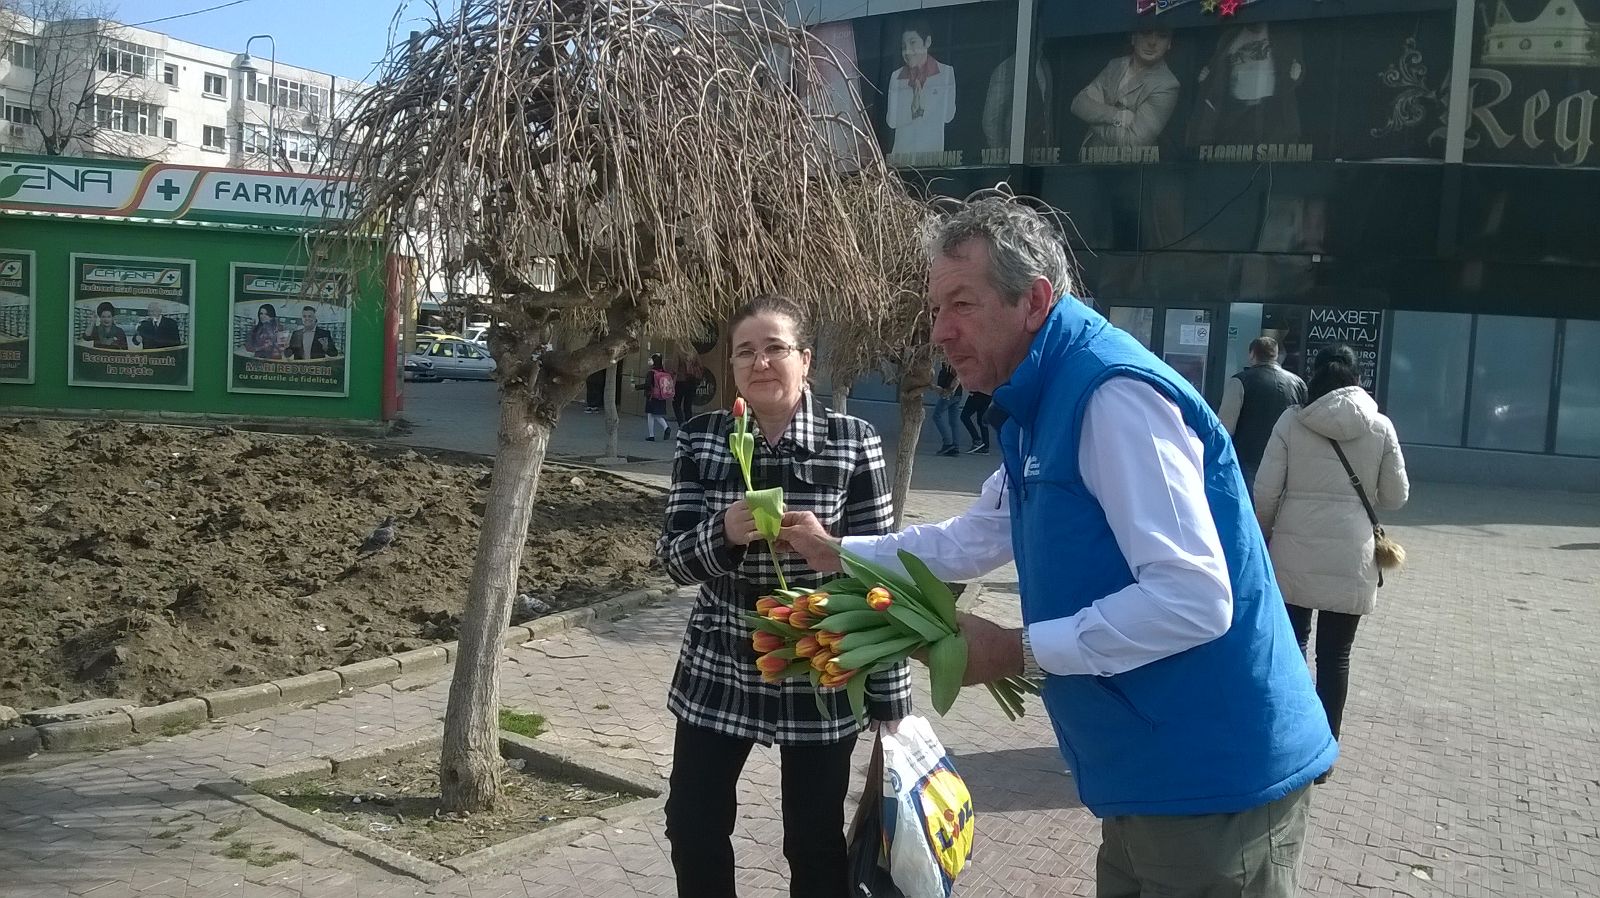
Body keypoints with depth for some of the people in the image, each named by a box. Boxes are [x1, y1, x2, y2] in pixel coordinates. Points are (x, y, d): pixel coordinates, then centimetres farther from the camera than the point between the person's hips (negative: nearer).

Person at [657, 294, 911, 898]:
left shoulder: (854, 443, -10)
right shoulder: (700, 439, -2)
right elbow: (673, 558, -4)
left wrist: (889, 697, -7)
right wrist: (724, 534, -27)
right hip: (718, 668, 3)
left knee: (814, 841, 10)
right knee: (691, 826, 11)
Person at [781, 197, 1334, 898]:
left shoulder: (1113, 393, -22)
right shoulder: (1039, 408, 11)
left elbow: (1194, 598, -28)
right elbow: (976, 539, 26)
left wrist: (1018, 652, -21)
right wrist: (837, 553, 24)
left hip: (1212, 774, -10)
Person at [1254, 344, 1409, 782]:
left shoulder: (1292, 421, -4)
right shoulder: (1380, 427, -1)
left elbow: (1266, 490, -5)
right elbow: (1396, 496, 5)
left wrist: (1264, 536, 10)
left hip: (1295, 550, 0)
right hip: (1350, 555, 0)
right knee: (1335, 655, 9)